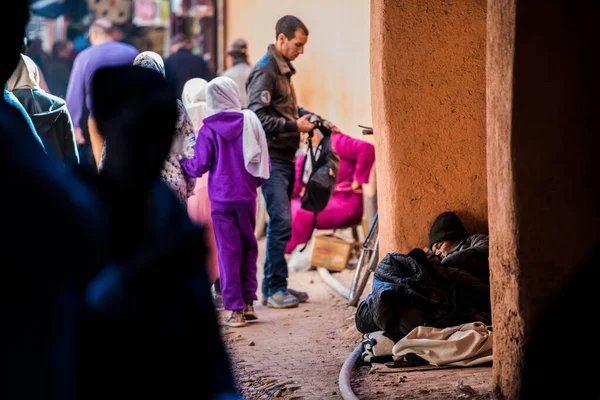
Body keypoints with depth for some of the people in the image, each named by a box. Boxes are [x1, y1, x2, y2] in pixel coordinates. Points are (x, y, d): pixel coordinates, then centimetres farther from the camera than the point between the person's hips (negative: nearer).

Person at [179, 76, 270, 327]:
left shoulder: (209, 130, -8)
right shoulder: (250, 123, 0)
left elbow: (199, 167, -8)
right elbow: (264, 162, 3)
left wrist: (181, 163, 11)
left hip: (221, 198, -2)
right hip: (247, 196, 2)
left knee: (228, 252, 2)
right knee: (248, 247, 15)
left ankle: (235, 310, 2)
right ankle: (248, 303, 16)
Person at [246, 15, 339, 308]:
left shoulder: (283, 69, 17)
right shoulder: (264, 72, -14)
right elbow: (258, 117, -21)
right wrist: (294, 125, -19)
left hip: (285, 158, 10)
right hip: (272, 159, -10)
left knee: (280, 223, 12)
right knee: (281, 222, -12)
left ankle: (277, 286, 19)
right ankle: (273, 289, -6)